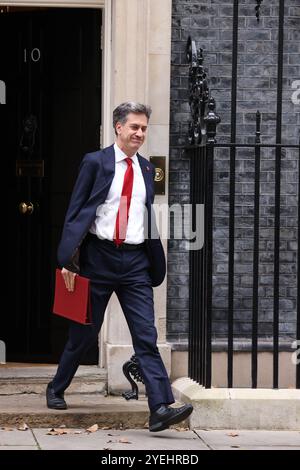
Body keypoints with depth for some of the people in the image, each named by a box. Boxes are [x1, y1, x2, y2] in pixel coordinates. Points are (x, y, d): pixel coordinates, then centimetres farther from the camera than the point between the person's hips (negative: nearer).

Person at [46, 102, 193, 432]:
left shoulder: (146, 170, 11)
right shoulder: (95, 163, -2)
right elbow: (75, 212, -3)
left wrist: (154, 264, 12)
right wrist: (68, 259, -10)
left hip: (135, 262, 3)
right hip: (99, 257, -3)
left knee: (146, 336, -7)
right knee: (84, 333, 9)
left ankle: (161, 408, -16)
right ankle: (56, 389, 31)